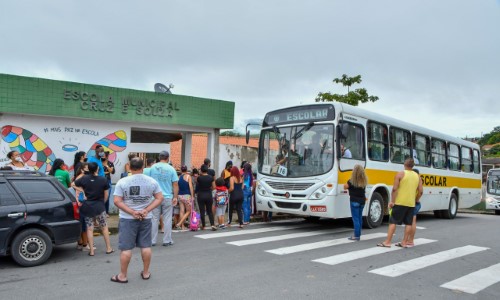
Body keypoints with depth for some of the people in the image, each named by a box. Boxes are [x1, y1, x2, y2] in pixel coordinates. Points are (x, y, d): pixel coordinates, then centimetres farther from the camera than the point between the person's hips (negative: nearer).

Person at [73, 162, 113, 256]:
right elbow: (106, 194, -2)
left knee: (89, 228, 7)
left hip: (87, 206, 2)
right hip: (99, 206, -1)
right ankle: (108, 248, 17)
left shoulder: (84, 178, -7)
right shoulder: (103, 180, -10)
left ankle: (91, 250, 9)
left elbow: (73, 184, 8)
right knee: (104, 227, 11)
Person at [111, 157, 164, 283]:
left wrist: (132, 212, -12)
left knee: (126, 248, 4)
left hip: (127, 219, -2)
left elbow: (117, 201, -12)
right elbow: (159, 198, -2)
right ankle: (146, 273, 22)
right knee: (146, 246, 11)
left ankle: (122, 276, 13)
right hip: (146, 218, 2)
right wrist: (146, 210, -9)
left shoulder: (122, 182, -8)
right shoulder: (152, 181, -1)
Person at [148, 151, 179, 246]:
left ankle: (152, 240, 14)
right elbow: (175, 185, -5)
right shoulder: (171, 169, -5)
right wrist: (175, 197, 1)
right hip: (168, 197, -2)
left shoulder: (153, 167, 0)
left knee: (154, 219, 9)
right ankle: (167, 240, 12)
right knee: (167, 219, 7)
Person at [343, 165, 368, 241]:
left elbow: (345, 187, -7)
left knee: (355, 218, -3)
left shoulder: (352, 181, -15)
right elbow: (363, 190, 11)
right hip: (362, 200, 6)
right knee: (359, 217, 13)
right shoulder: (364, 181, 1)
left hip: (354, 201, -6)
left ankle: (356, 236, -3)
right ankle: (358, 234, 20)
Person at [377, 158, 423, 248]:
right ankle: (404, 242, 13)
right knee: (408, 223, 10)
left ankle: (387, 242, -3)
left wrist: (392, 201, -9)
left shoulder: (400, 174, -6)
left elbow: (395, 189, -12)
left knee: (393, 222, -1)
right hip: (411, 204, 4)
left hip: (399, 202, -4)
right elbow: (420, 191, 7)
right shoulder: (417, 176, 9)